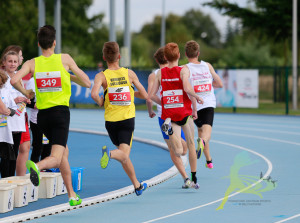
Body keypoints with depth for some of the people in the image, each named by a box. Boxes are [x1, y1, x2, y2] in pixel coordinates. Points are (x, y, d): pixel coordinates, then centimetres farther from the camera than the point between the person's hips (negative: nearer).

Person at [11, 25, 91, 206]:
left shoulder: (32, 63, 1)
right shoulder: (65, 59, -2)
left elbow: (14, 80, -15)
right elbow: (87, 83, 1)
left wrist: (26, 93, 4)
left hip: (43, 114, 4)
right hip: (61, 111, -4)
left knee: (64, 152, 22)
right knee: (56, 157, -11)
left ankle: (72, 195, 23)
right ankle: (37, 166, -46)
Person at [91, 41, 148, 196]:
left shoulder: (102, 76, -5)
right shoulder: (129, 73, 0)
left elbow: (94, 94, -23)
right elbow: (144, 95, 5)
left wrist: (100, 102, -1)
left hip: (111, 120, 1)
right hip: (127, 119, -1)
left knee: (124, 156, 15)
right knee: (124, 154, -10)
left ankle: (137, 185, 20)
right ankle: (109, 153, -40)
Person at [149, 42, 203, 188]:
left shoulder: (160, 73, 4)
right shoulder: (183, 71, -7)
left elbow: (152, 95, 2)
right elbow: (187, 89, -23)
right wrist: (196, 97, -5)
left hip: (168, 114, 2)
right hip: (184, 113, -2)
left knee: (178, 152, -3)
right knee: (191, 144, 17)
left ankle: (168, 126, -29)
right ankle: (194, 179, 18)